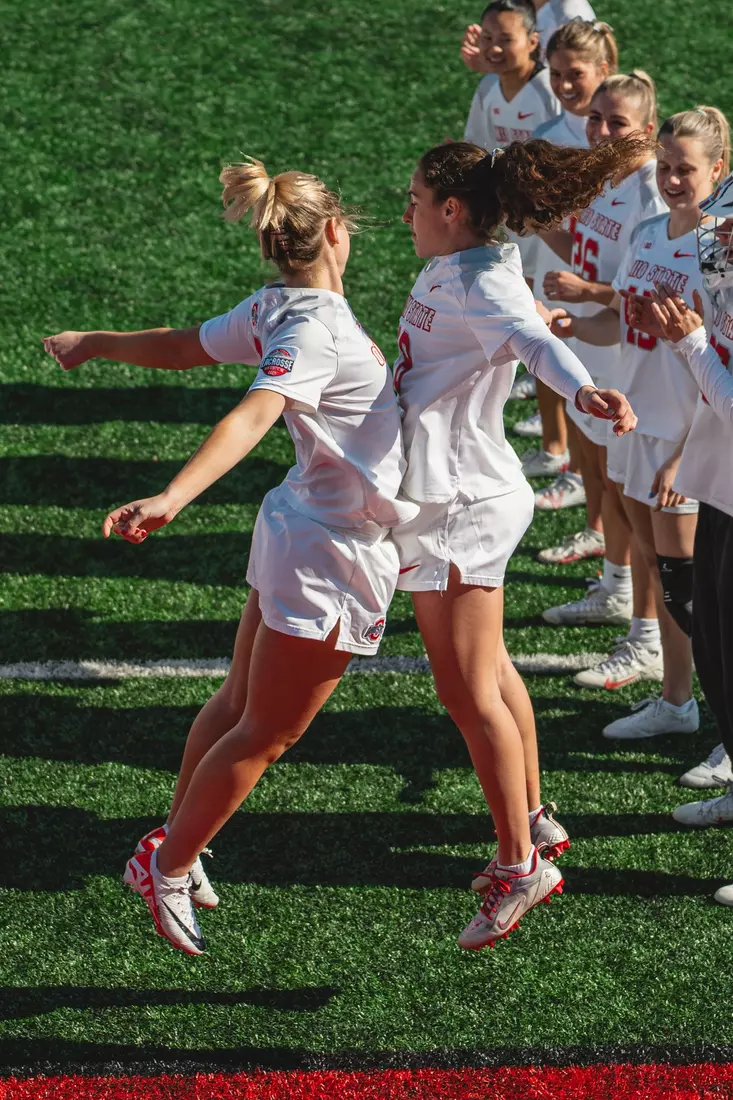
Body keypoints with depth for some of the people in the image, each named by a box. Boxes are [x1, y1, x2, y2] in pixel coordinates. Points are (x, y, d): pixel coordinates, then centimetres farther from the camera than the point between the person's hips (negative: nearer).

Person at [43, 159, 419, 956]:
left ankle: (176, 844, 34)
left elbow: (182, 348, 15)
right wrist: (174, 497, -53)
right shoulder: (313, 330, -25)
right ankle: (167, 869, 16)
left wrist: (95, 343, 33)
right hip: (330, 558, -9)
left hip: (296, 527, 9)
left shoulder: (275, 310, 1)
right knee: (263, 734, 4)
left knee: (239, 703, 21)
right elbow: (252, 416, -40)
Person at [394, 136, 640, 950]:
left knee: (468, 690, -7)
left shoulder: (484, 284, -22)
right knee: (488, 674, 21)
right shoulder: (448, 271, 8)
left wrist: (585, 392, -61)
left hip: (463, 506, -11)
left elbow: (533, 339, -42)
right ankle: (534, 823, 36)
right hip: (449, 494, 11)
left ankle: (520, 864, 1)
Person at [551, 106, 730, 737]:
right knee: (659, 571, 16)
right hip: (637, 422, 8)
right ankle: (675, 703, 29)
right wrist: (571, 325, -7)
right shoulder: (647, 235, 6)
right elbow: (619, 324, 15)